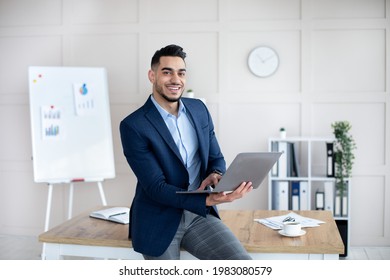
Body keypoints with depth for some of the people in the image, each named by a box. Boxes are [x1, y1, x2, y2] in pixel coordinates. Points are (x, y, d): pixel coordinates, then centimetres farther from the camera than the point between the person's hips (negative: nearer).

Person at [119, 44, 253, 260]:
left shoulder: (199, 109, 5)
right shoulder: (133, 126, -13)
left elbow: (216, 159, 12)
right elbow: (156, 187, -18)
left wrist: (215, 176, -14)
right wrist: (209, 200, -31)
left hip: (199, 215, 4)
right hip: (159, 222, -3)